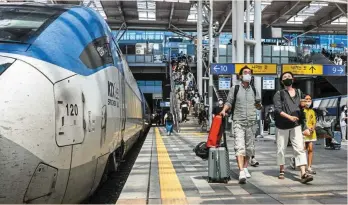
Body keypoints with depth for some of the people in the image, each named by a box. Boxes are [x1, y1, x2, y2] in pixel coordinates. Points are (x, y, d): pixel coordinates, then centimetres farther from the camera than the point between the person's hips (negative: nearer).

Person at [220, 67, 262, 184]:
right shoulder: (234, 89, 6)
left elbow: (259, 107, 17)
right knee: (239, 147, -14)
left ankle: (245, 168, 27)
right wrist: (224, 110, -15)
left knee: (249, 147, 11)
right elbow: (229, 102, 4)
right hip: (238, 122, -4)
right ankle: (241, 172, -18)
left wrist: (259, 105, -6)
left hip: (251, 122, 4)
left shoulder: (254, 90, 15)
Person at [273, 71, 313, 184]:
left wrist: (305, 126, 12)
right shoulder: (279, 94, 1)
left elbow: (302, 110, 16)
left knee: (300, 148, -9)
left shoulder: (299, 93, 13)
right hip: (282, 126, -2)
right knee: (281, 149, 7)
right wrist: (289, 117, -26)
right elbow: (277, 109, -11)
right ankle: (281, 170, 24)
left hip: (296, 125, 2)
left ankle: (303, 173, -12)